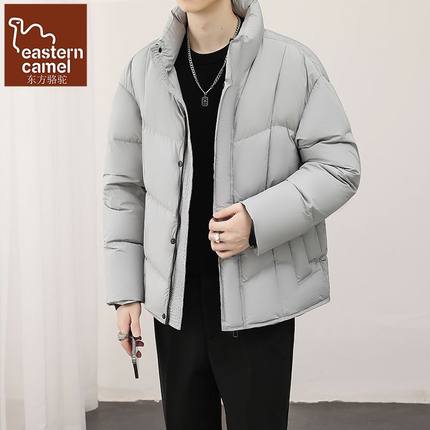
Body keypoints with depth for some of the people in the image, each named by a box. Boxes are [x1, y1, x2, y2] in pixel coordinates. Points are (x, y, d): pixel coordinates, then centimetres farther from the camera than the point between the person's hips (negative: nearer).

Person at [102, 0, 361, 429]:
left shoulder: (293, 63, -7)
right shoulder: (142, 71, 3)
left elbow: (339, 166, -4)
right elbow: (124, 185, 6)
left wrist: (258, 220, -18)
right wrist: (126, 289, 4)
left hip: (259, 300, -3)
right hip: (176, 300, 3)